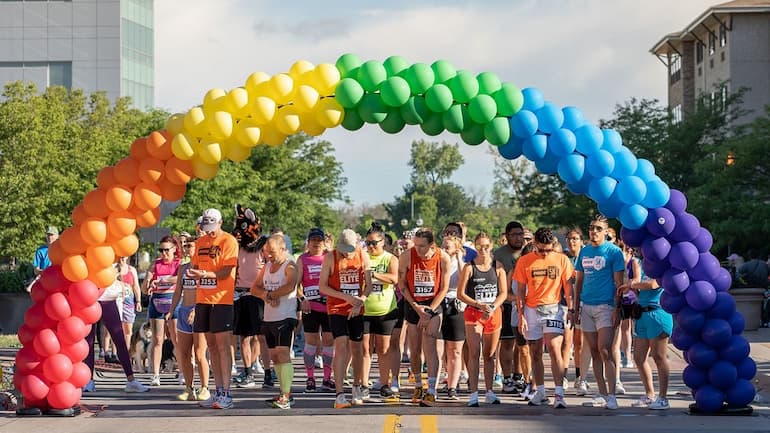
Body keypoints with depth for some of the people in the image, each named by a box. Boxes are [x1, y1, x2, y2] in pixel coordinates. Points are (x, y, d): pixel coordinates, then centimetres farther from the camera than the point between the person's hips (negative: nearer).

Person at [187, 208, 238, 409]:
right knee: (211, 345, 8)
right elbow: (195, 266, 19)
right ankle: (218, 391, 13)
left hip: (222, 300, -7)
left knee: (223, 345, -8)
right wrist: (192, 272, -5)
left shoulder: (229, 241, -6)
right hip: (203, 299, 7)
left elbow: (226, 272, -12)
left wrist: (204, 274, -26)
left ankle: (226, 394, -9)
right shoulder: (200, 242, 15)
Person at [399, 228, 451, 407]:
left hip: (433, 305, -2)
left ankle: (431, 392, -17)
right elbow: (402, 284, -1)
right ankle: (418, 386, 30)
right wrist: (416, 307, -8)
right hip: (413, 306, 2)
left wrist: (429, 311, -10)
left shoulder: (443, 258, -11)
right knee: (414, 351, 8)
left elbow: (444, 288, -4)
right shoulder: (407, 256, -11)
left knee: (430, 348, -16)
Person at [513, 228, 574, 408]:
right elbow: (520, 291, 4)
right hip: (531, 310, 2)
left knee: (554, 350, -15)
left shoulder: (562, 260, 0)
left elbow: (568, 287, 3)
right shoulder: (524, 261, 2)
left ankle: (559, 394, -16)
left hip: (553, 308, -2)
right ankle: (540, 393, 21)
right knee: (535, 353, 9)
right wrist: (520, 315, -1)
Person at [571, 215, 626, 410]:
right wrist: (575, 307, 13)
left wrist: (617, 308, -13)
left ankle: (611, 395, -10)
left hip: (605, 306, -6)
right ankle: (602, 394, 13)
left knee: (605, 350, -12)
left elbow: (619, 283, -6)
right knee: (594, 352, 7)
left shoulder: (613, 251, -3)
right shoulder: (584, 251, 14)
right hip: (586, 306, 6)